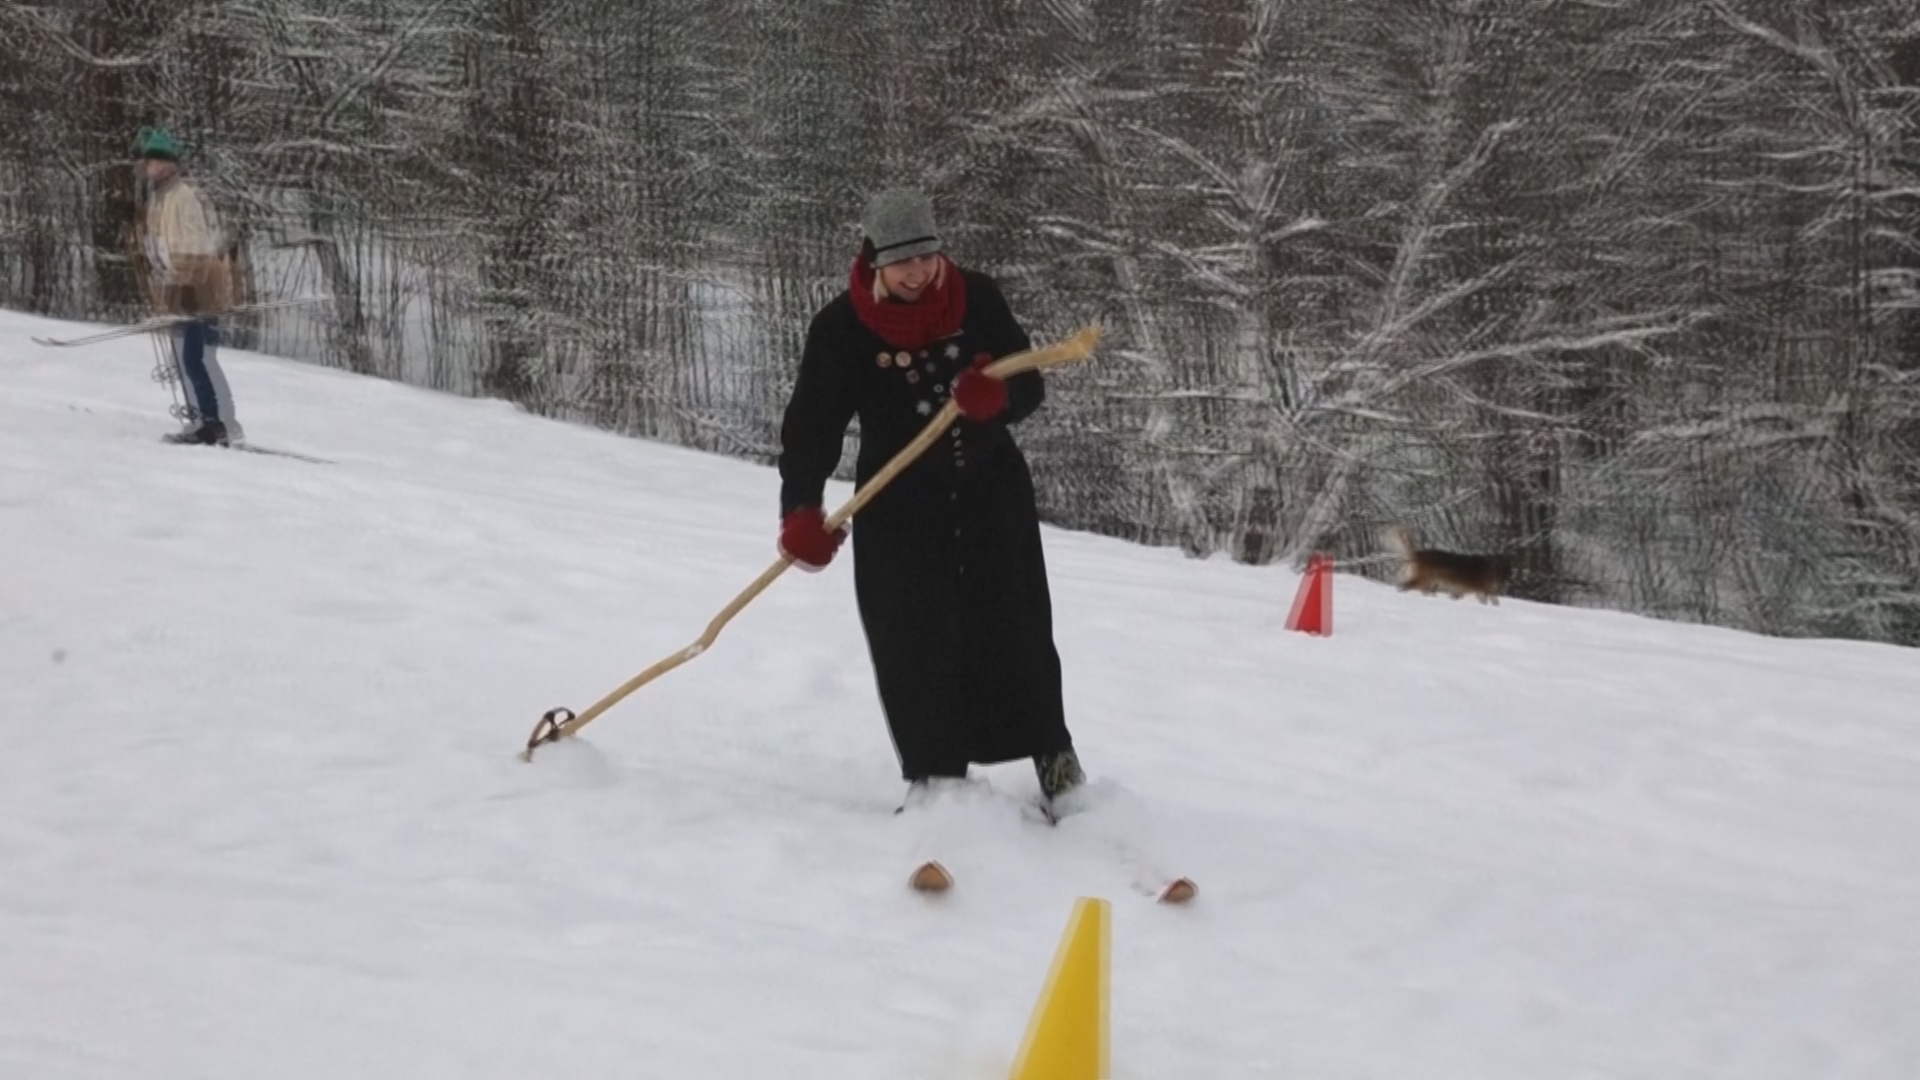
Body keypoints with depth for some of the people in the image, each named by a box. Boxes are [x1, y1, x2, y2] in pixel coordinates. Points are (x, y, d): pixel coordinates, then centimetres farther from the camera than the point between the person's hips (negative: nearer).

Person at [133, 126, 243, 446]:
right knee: (185, 360, 11)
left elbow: (196, 246, -20)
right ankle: (201, 422, 15)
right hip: (178, 291, 10)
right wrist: (161, 292, 24)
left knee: (198, 358, -13)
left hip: (195, 290, -10)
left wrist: (189, 287, -24)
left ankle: (224, 424, -12)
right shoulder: (159, 196, 18)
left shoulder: (183, 194, -13)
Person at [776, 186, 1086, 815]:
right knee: (913, 644, -5)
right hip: (899, 502, -1)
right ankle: (933, 774, 2)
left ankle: (1052, 752, 19)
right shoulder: (842, 328, -12)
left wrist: (996, 396, -27)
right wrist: (802, 514, -24)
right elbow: (813, 422, -12)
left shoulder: (976, 299, -7)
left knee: (1014, 628, 6)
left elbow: (1028, 387, -2)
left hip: (991, 488, 1)